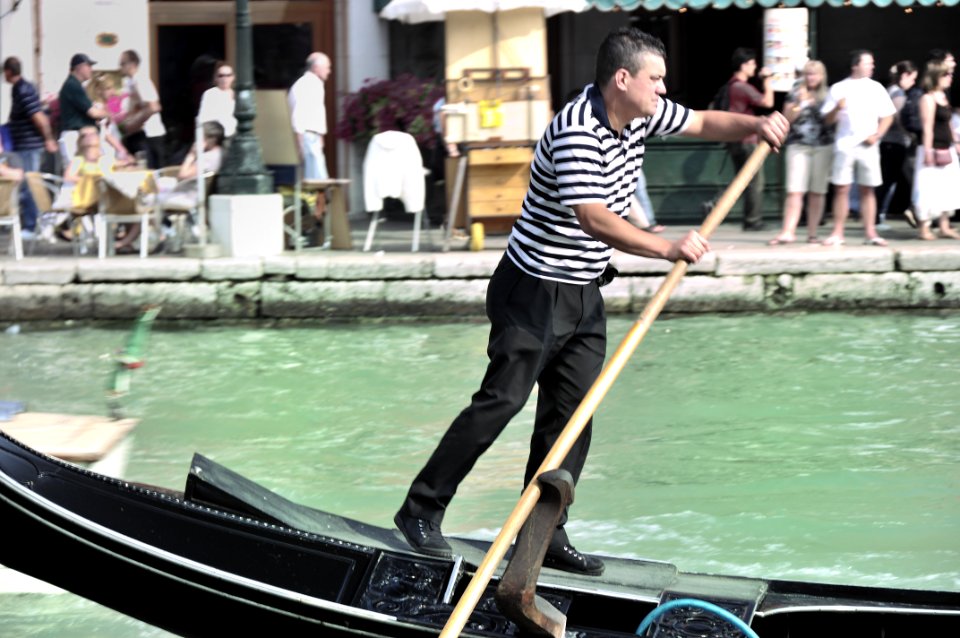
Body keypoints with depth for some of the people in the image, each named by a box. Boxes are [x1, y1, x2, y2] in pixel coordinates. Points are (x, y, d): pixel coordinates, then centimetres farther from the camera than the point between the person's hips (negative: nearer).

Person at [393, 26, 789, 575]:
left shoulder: (641, 115, 3)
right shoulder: (576, 131, -25)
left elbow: (703, 124, 16)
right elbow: (593, 219, -34)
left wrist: (755, 124, -4)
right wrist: (668, 249, -39)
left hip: (584, 294, 9)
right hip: (534, 290, -9)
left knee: (571, 415, 5)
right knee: (502, 401, -9)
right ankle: (422, 510, 0)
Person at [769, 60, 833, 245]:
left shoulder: (828, 96, 9)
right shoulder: (796, 93, 9)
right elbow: (788, 118, 3)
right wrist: (801, 103, -9)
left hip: (823, 146, 1)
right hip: (798, 145, -1)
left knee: (817, 192, 3)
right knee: (795, 190, -10)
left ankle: (812, 233, 9)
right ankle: (788, 232, -14)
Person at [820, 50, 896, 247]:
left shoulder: (876, 88, 7)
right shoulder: (839, 88, 3)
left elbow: (887, 116, 9)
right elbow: (828, 120, 4)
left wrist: (877, 135, -6)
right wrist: (837, 108, -17)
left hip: (867, 146, 1)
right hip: (844, 145, -1)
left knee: (867, 190, 3)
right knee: (841, 189, -2)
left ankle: (870, 233, 6)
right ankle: (837, 233, 3)